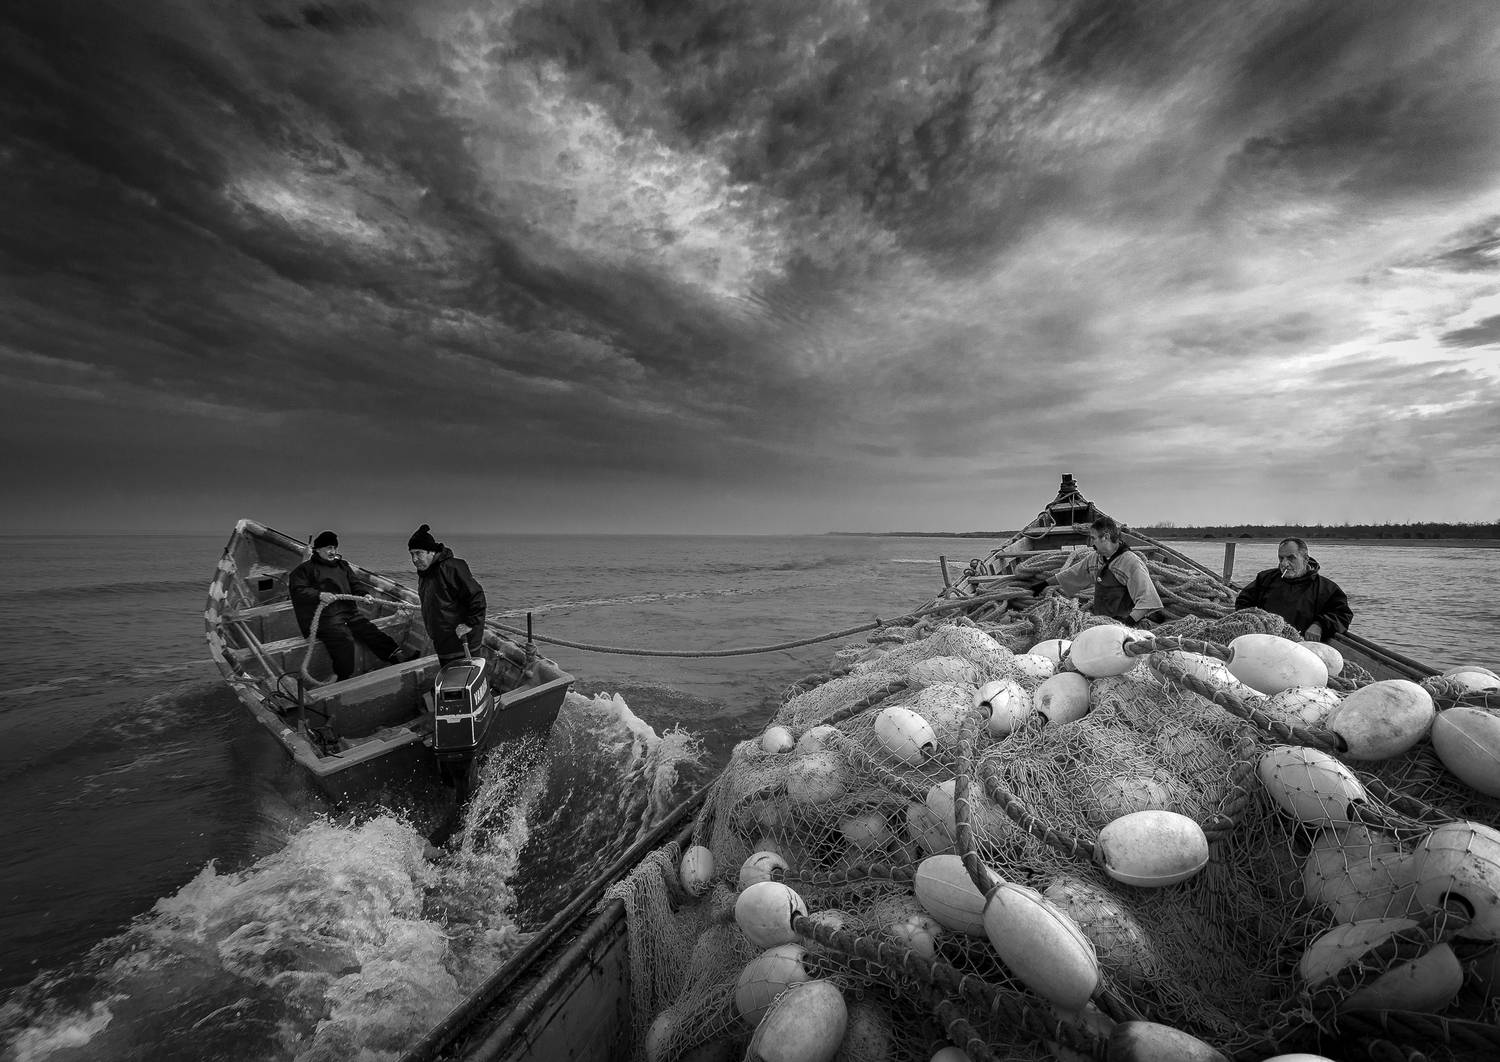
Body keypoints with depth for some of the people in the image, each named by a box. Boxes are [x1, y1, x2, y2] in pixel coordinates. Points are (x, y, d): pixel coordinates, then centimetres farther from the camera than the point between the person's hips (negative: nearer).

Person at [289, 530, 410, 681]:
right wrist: (319, 595, -25)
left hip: (349, 613, 6)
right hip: (325, 618, -6)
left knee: (372, 632, -11)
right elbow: (298, 590, -8)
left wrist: (365, 594, -3)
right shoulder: (304, 569, 6)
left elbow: (355, 583, 19)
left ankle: (399, 657, -17)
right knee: (344, 640, -28)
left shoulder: (342, 565, 24)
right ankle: (343, 682, -21)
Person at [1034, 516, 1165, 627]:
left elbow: (1146, 598, -18)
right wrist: (1044, 584, 28)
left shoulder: (1132, 562, -11)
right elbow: (1071, 574, 25)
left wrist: (1130, 621, -28)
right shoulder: (1094, 558, 12)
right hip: (1100, 621, 6)